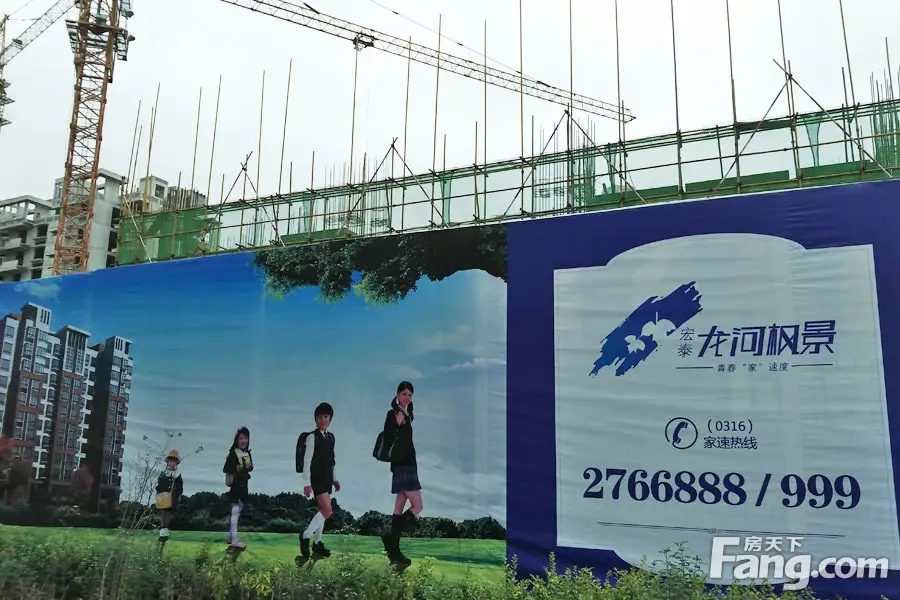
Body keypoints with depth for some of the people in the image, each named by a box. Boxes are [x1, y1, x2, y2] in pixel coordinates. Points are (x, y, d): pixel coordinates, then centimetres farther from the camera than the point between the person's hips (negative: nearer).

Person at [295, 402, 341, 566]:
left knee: (321, 511, 12)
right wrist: (307, 483, -17)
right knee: (327, 510, -16)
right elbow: (306, 461, -13)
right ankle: (306, 536, -5)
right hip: (316, 479, -7)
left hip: (327, 479, 8)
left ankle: (317, 544, 20)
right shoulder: (312, 437, -11)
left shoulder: (331, 437, 11)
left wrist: (335, 479, 20)